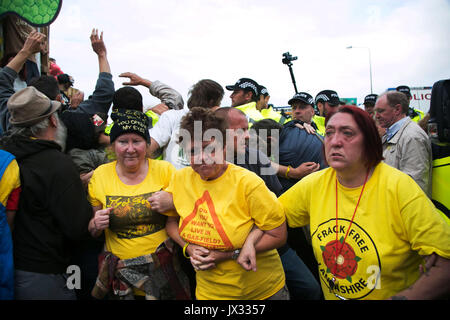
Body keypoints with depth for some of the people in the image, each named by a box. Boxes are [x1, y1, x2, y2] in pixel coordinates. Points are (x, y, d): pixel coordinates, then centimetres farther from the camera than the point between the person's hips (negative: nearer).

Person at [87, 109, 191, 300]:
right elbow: (92, 232, 8)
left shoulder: (165, 171, -7)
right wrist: (96, 225, -13)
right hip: (120, 269, 1)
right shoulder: (99, 176, -2)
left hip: (163, 267, -1)